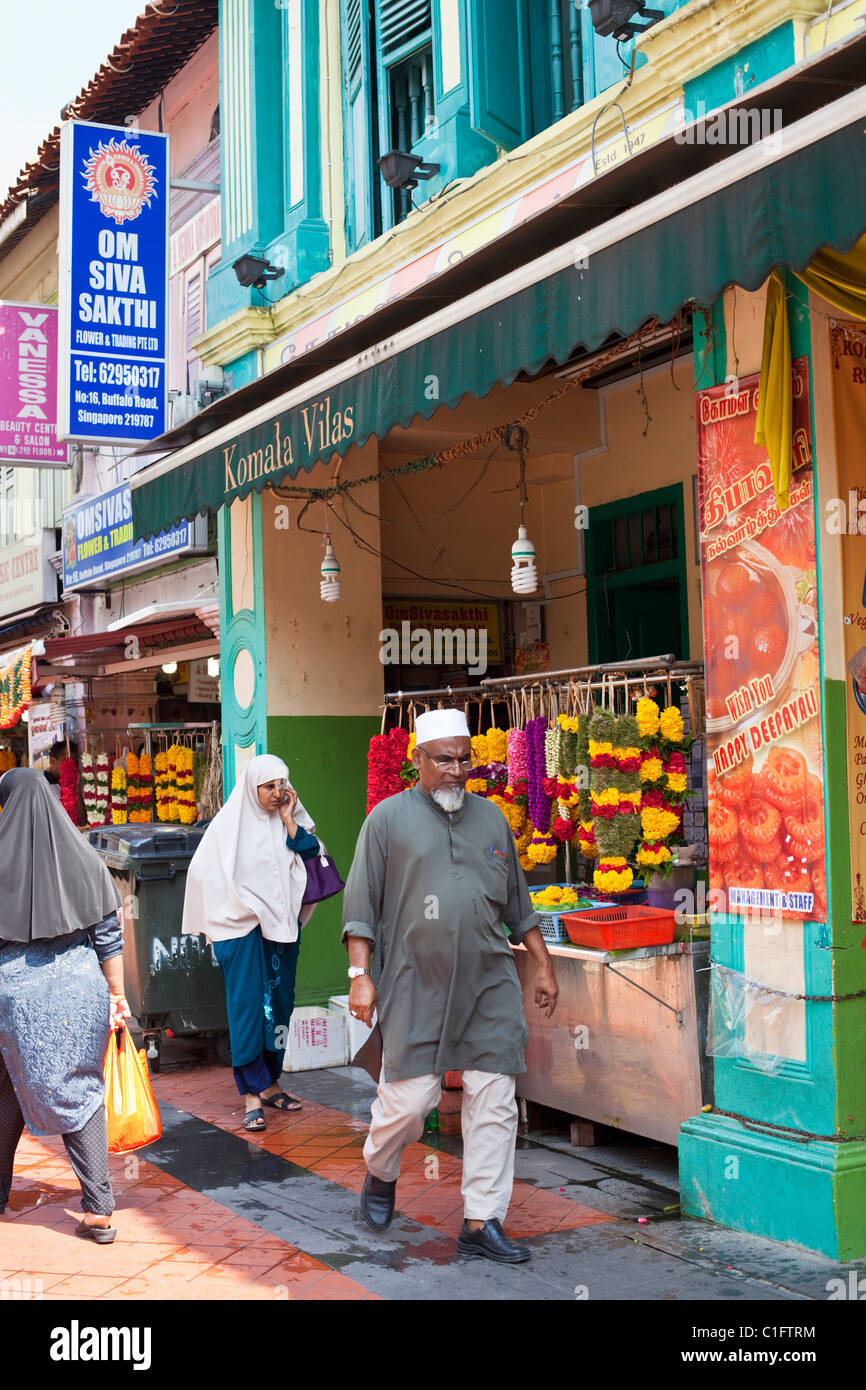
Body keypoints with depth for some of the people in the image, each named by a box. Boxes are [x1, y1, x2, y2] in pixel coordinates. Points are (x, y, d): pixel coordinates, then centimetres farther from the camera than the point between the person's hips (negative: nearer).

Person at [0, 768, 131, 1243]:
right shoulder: (84, 858, 0)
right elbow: (109, 935, 2)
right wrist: (117, 994, 9)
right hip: (78, 989, 1)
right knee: (82, 1093, 7)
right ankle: (98, 1209, 2)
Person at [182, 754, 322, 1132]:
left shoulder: (290, 822, 7)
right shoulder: (229, 824, -4)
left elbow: (312, 859, -4)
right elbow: (207, 874, -2)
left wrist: (289, 822, -7)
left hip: (282, 928, 5)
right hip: (243, 930, -4)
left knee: (279, 1003, 10)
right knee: (247, 1005, -6)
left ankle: (269, 1083, 23)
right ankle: (252, 1095, -4)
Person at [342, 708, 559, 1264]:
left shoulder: (491, 817, 13)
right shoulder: (389, 818, 2)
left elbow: (518, 903, 20)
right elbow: (361, 904, 1)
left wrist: (543, 965, 16)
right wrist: (360, 974, -7)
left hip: (490, 985, 4)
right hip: (417, 985, -3)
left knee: (494, 1100, 0)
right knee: (410, 1094, -3)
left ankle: (482, 1222, 10)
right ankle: (380, 1175, 29)